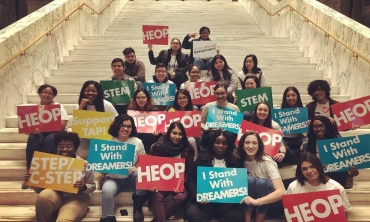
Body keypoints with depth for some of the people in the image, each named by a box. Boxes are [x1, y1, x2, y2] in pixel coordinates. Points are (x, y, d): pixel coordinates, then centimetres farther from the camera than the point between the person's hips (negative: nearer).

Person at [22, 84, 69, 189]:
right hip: (38, 133, 2)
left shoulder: (59, 107, 2)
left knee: (50, 139, -36)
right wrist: (34, 129, -26)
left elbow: (62, 126, -11)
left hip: (54, 133, -2)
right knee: (32, 139, -32)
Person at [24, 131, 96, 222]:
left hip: (75, 198, -5)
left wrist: (84, 187, -19)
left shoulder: (84, 165, -3)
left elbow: (92, 186, 4)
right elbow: (40, 188, 11)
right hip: (55, 196, 6)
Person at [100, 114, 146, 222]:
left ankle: (138, 207, -11)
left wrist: (135, 168, -17)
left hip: (131, 178, 1)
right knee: (107, 190, -35)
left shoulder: (137, 142, -2)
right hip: (113, 178, -1)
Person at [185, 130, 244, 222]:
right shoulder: (202, 159, 10)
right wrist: (197, 195, -14)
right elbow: (190, 180, 6)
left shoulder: (236, 162, 13)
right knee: (193, 214, -34)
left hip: (226, 202, 2)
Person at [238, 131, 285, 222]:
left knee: (262, 182, -31)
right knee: (249, 180, -25)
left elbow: (281, 192, -30)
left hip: (272, 203, -3)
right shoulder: (241, 161, -8)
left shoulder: (266, 161, -20)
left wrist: (257, 201, -44)